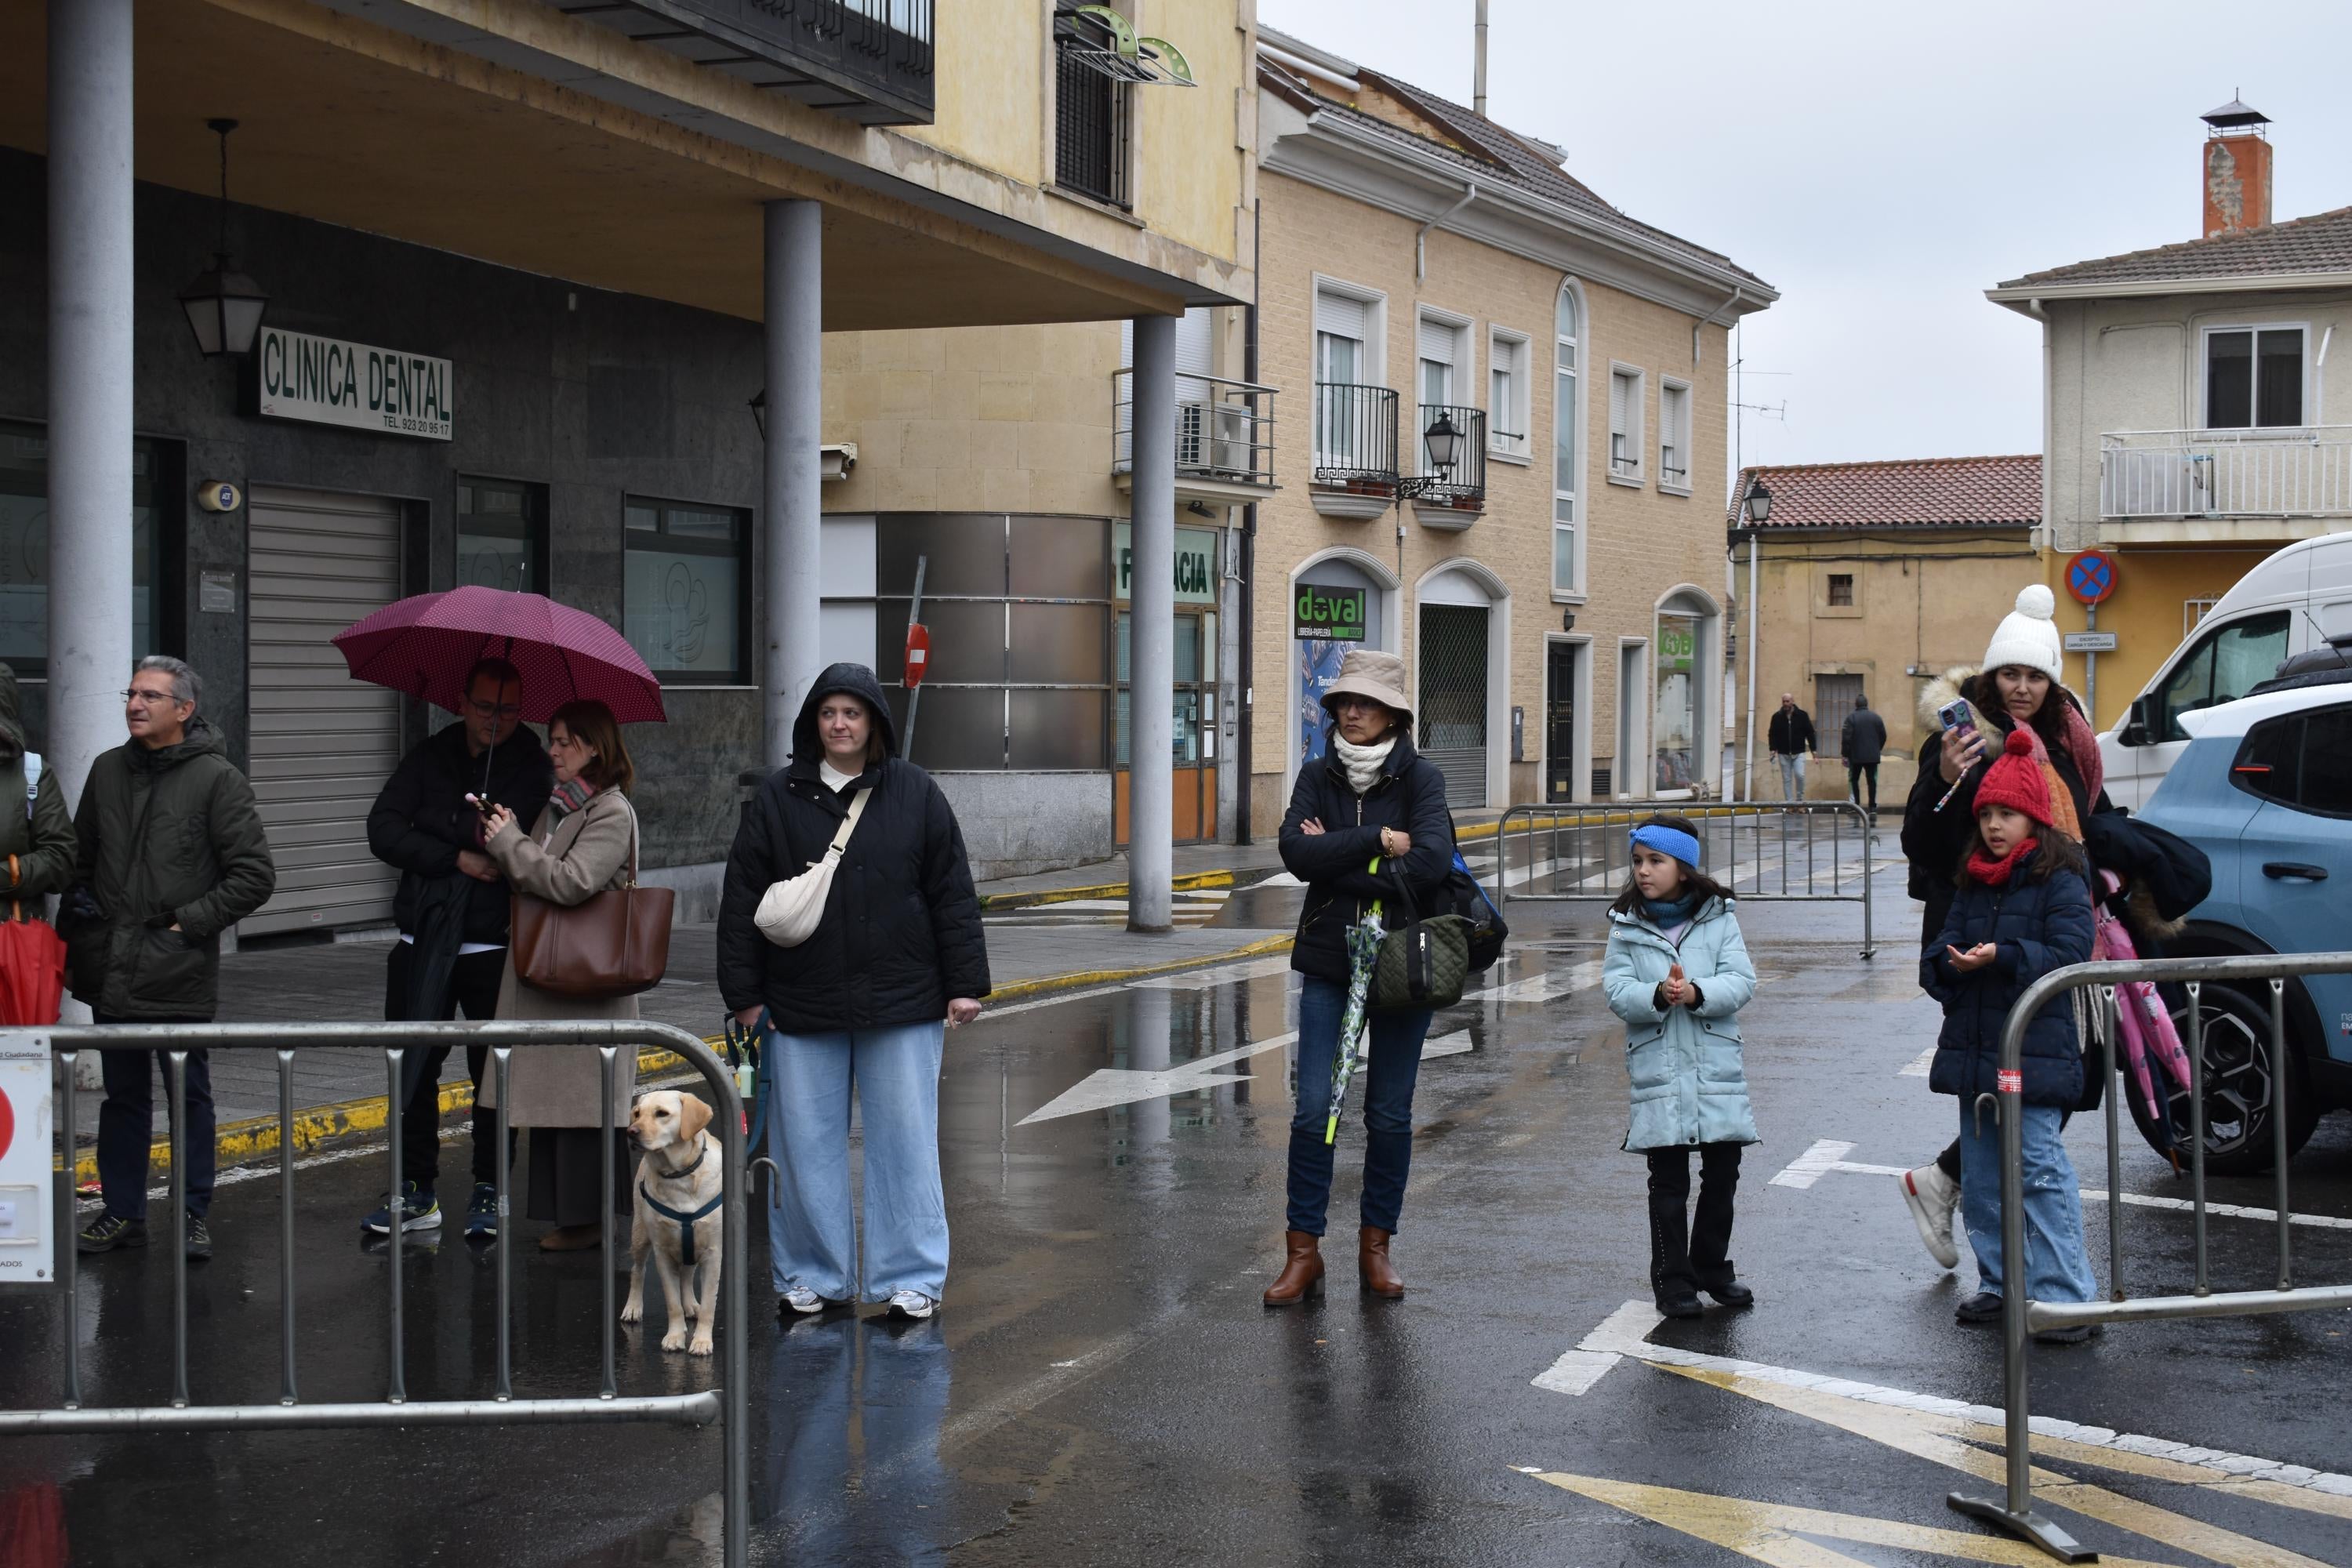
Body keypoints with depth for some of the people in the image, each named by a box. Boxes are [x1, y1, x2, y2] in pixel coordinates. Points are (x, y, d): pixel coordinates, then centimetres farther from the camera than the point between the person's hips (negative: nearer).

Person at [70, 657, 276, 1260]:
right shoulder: (108, 770, 9)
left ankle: (194, 1216, 15)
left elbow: (255, 875, -7)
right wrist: (76, 937, 11)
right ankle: (123, 1211, 23)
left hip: (180, 977, -5)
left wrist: (191, 922, -11)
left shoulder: (217, 779, -6)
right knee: (122, 1096, 13)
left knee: (191, 1096, 5)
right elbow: (80, 859, 19)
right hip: (111, 975, 5)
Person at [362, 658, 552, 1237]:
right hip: (422, 944, 4)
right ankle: (417, 1193, 19)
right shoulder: (429, 758, 9)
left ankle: (489, 1191, 14)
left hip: (494, 947, -4)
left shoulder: (534, 769, -2)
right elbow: (382, 831, -2)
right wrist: (457, 858, -12)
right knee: (412, 1069, 8)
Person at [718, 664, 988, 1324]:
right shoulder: (777, 799, 4)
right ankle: (812, 1276, 19)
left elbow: (952, 894, 3)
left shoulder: (916, 794, 3)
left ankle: (911, 1279, 12)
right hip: (801, 1007, 1)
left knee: (905, 1139, 2)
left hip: (901, 1001, -1)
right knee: (806, 1144, 6)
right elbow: (741, 900, 6)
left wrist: (964, 985, -1)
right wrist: (744, 994, 2)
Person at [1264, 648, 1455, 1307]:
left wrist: (1337, 860, -14)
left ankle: (1376, 1246, 19)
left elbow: (1431, 864, -19)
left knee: (1390, 1114, 6)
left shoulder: (1419, 777, -3)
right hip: (1329, 961, 1)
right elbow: (1297, 851, -12)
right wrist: (1378, 841, -16)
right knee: (1313, 1109, -4)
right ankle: (1303, 1251, 5)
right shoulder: (1318, 776, 4)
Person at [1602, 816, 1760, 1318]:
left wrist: (1697, 993, -23)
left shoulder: (1718, 918, 2)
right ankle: (1673, 1281, 12)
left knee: (1723, 1173, 9)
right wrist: (1659, 996, -23)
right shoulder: (1627, 925, 3)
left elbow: (1741, 981, -6)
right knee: (1668, 1182, 3)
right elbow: (1617, 991, -5)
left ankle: (1712, 1267, 26)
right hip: (1658, 1067, -1)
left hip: (1717, 1067, 1)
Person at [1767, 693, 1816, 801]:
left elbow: (1810, 733, 2)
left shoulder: (1802, 715, 0)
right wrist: (1773, 749, -7)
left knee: (1800, 775, -16)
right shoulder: (1777, 717, 2)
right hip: (1783, 754, 2)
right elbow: (1772, 734, 6)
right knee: (1787, 779, 3)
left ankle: (1800, 799, 2)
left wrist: (1813, 749, -2)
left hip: (1799, 753, -2)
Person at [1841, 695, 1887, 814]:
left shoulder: (1851, 718, -7)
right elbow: (1883, 736, 7)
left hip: (1856, 756, -2)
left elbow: (1846, 738, -11)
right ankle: (1873, 807, -1)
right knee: (1872, 781, 5)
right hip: (1873, 756, 2)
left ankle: (1856, 805, 1)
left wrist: (1845, 754, -4)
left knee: (1853, 780, 10)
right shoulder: (1876, 718, 3)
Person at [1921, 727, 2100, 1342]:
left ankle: (2064, 1296, -7)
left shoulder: (2060, 881, -5)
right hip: (1973, 1049, 7)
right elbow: (1936, 957, 11)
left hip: (2035, 1053, -7)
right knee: (1981, 1177, 12)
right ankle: (2001, 1284, 23)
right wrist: (1952, 962, -12)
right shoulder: (1972, 883, 14)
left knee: (2041, 1172, -10)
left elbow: (2070, 955, -16)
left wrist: (2002, 957, -25)